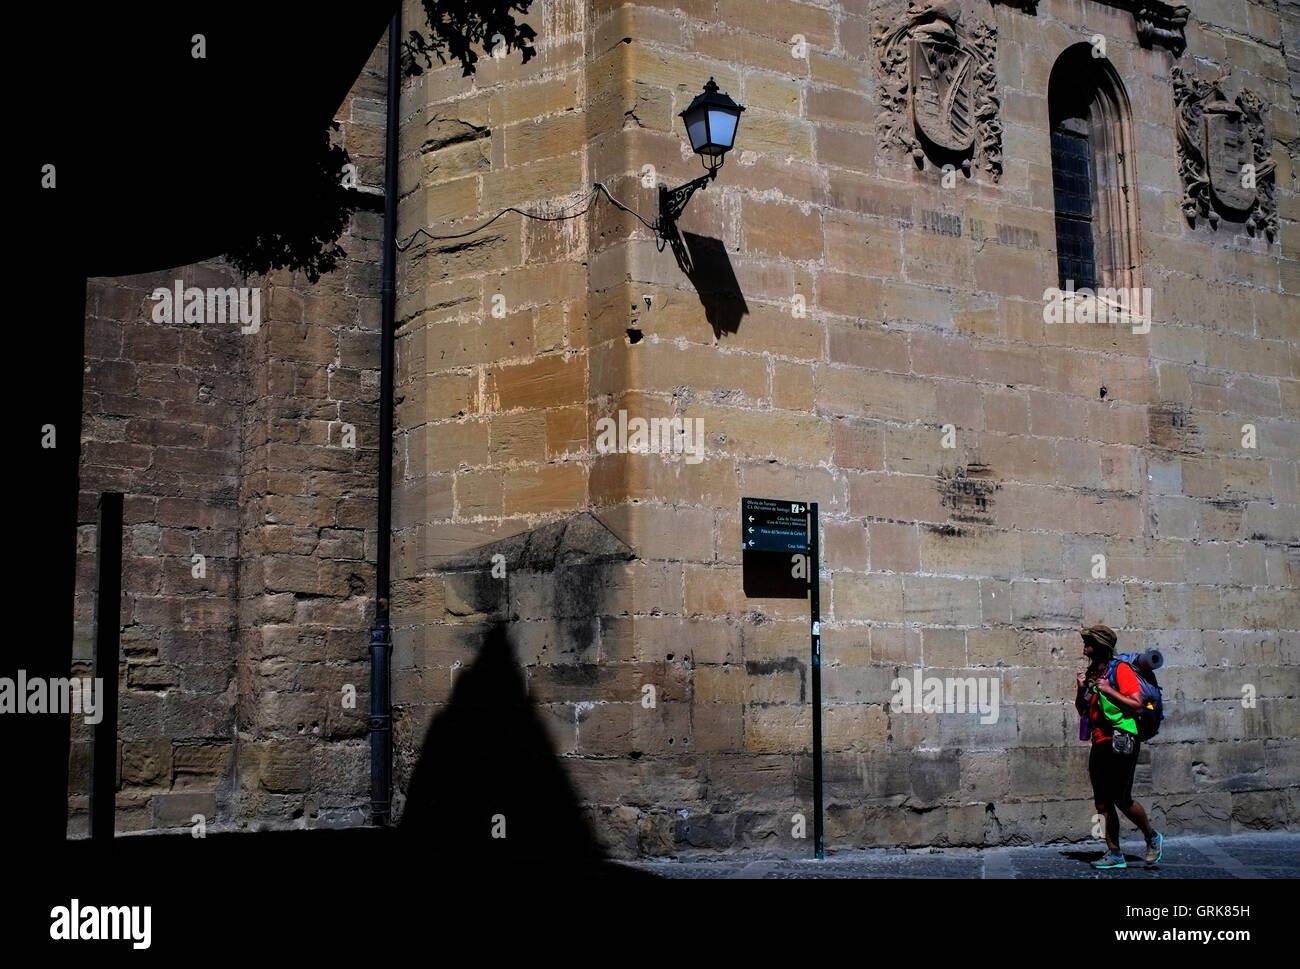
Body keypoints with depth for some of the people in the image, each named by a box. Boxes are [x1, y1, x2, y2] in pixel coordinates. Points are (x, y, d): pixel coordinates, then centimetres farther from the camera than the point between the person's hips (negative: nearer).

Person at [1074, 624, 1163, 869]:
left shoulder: (1120, 670, -6)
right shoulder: (1092, 673, 16)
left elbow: (1136, 704, -14)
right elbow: (1082, 712, 20)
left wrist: (1108, 691, -18)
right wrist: (1082, 690, 3)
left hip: (1121, 741, -8)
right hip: (1100, 743, 8)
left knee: (1122, 800, -9)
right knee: (1103, 803, 5)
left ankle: (1152, 837, 14)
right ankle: (1114, 854, 10)